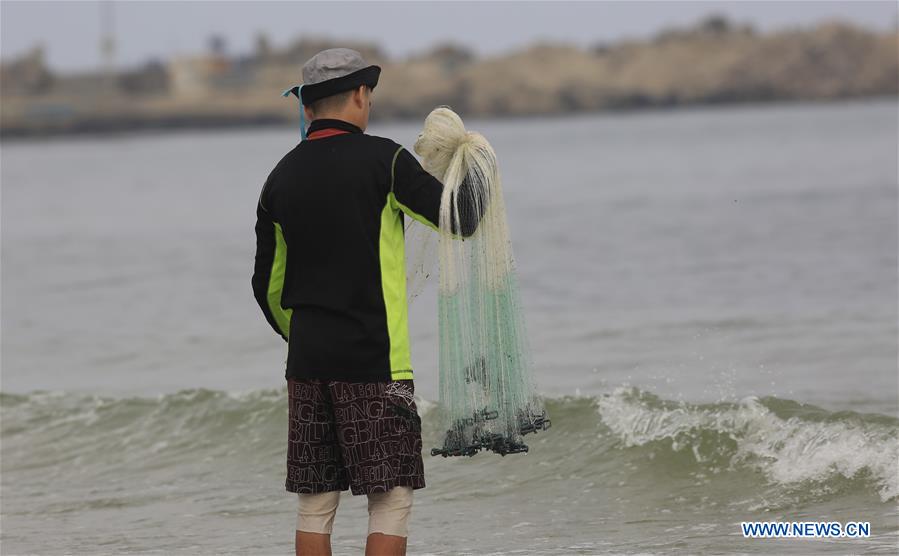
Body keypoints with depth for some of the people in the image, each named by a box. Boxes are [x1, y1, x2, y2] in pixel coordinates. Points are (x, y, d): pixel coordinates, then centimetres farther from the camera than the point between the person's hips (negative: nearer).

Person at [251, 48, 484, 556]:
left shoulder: (282, 176, 9)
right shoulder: (383, 159, -8)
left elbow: (268, 287, 15)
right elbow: (463, 220, -5)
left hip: (308, 362, 5)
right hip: (375, 361, -5)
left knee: (315, 506, 9)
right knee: (391, 501, -1)